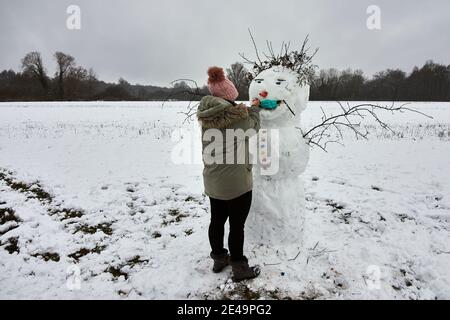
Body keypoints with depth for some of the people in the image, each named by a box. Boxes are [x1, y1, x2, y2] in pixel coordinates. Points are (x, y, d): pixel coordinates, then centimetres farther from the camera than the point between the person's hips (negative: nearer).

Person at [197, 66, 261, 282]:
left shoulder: (206, 115, -1)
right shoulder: (239, 114, -18)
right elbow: (253, 128, 3)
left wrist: (249, 107, 18)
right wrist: (255, 109, 18)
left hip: (213, 181, 7)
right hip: (236, 181, -6)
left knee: (217, 220, 19)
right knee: (237, 225, 7)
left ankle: (219, 259, 37)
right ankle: (239, 268, 22)